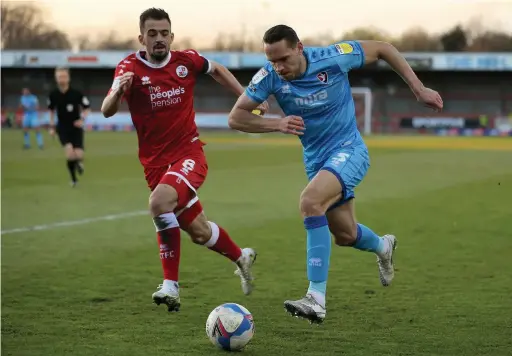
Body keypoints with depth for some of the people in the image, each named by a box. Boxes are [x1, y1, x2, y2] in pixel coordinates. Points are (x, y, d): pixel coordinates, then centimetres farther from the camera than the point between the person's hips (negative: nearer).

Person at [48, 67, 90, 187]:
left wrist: (82, 119, -18)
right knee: (69, 152, -22)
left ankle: (79, 162, 31)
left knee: (78, 155, -11)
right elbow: (51, 110, 12)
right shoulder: (53, 95, -6)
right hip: (63, 129, 0)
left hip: (76, 128, 0)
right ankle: (73, 179, -2)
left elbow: (86, 108, 0)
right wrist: (52, 127, 8)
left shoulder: (76, 93, -12)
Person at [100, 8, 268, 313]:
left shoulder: (186, 61, -3)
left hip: (189, 153, -2)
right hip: (156, 162, 2)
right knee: (199, 232, 10)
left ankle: (171, 285, -20)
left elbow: (217, 70, 20)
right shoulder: (130, 67, -9)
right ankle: (242, 258, 40)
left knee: (159, 202, -31)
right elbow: (107, 111, -23)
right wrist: (118, 91, -44)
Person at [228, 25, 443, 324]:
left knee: (310, 201, -31)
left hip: (349, 151, -5)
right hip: (316, 160, 5)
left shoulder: (333, 58, -21)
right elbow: (236, 118, -10)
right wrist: (277, 124, -27)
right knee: (345, 236, 17)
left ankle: (317, 299, -32)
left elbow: (382, 49, -6)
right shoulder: (270, 77, -14)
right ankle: (383, 247, 56)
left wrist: (419, 89, -6)